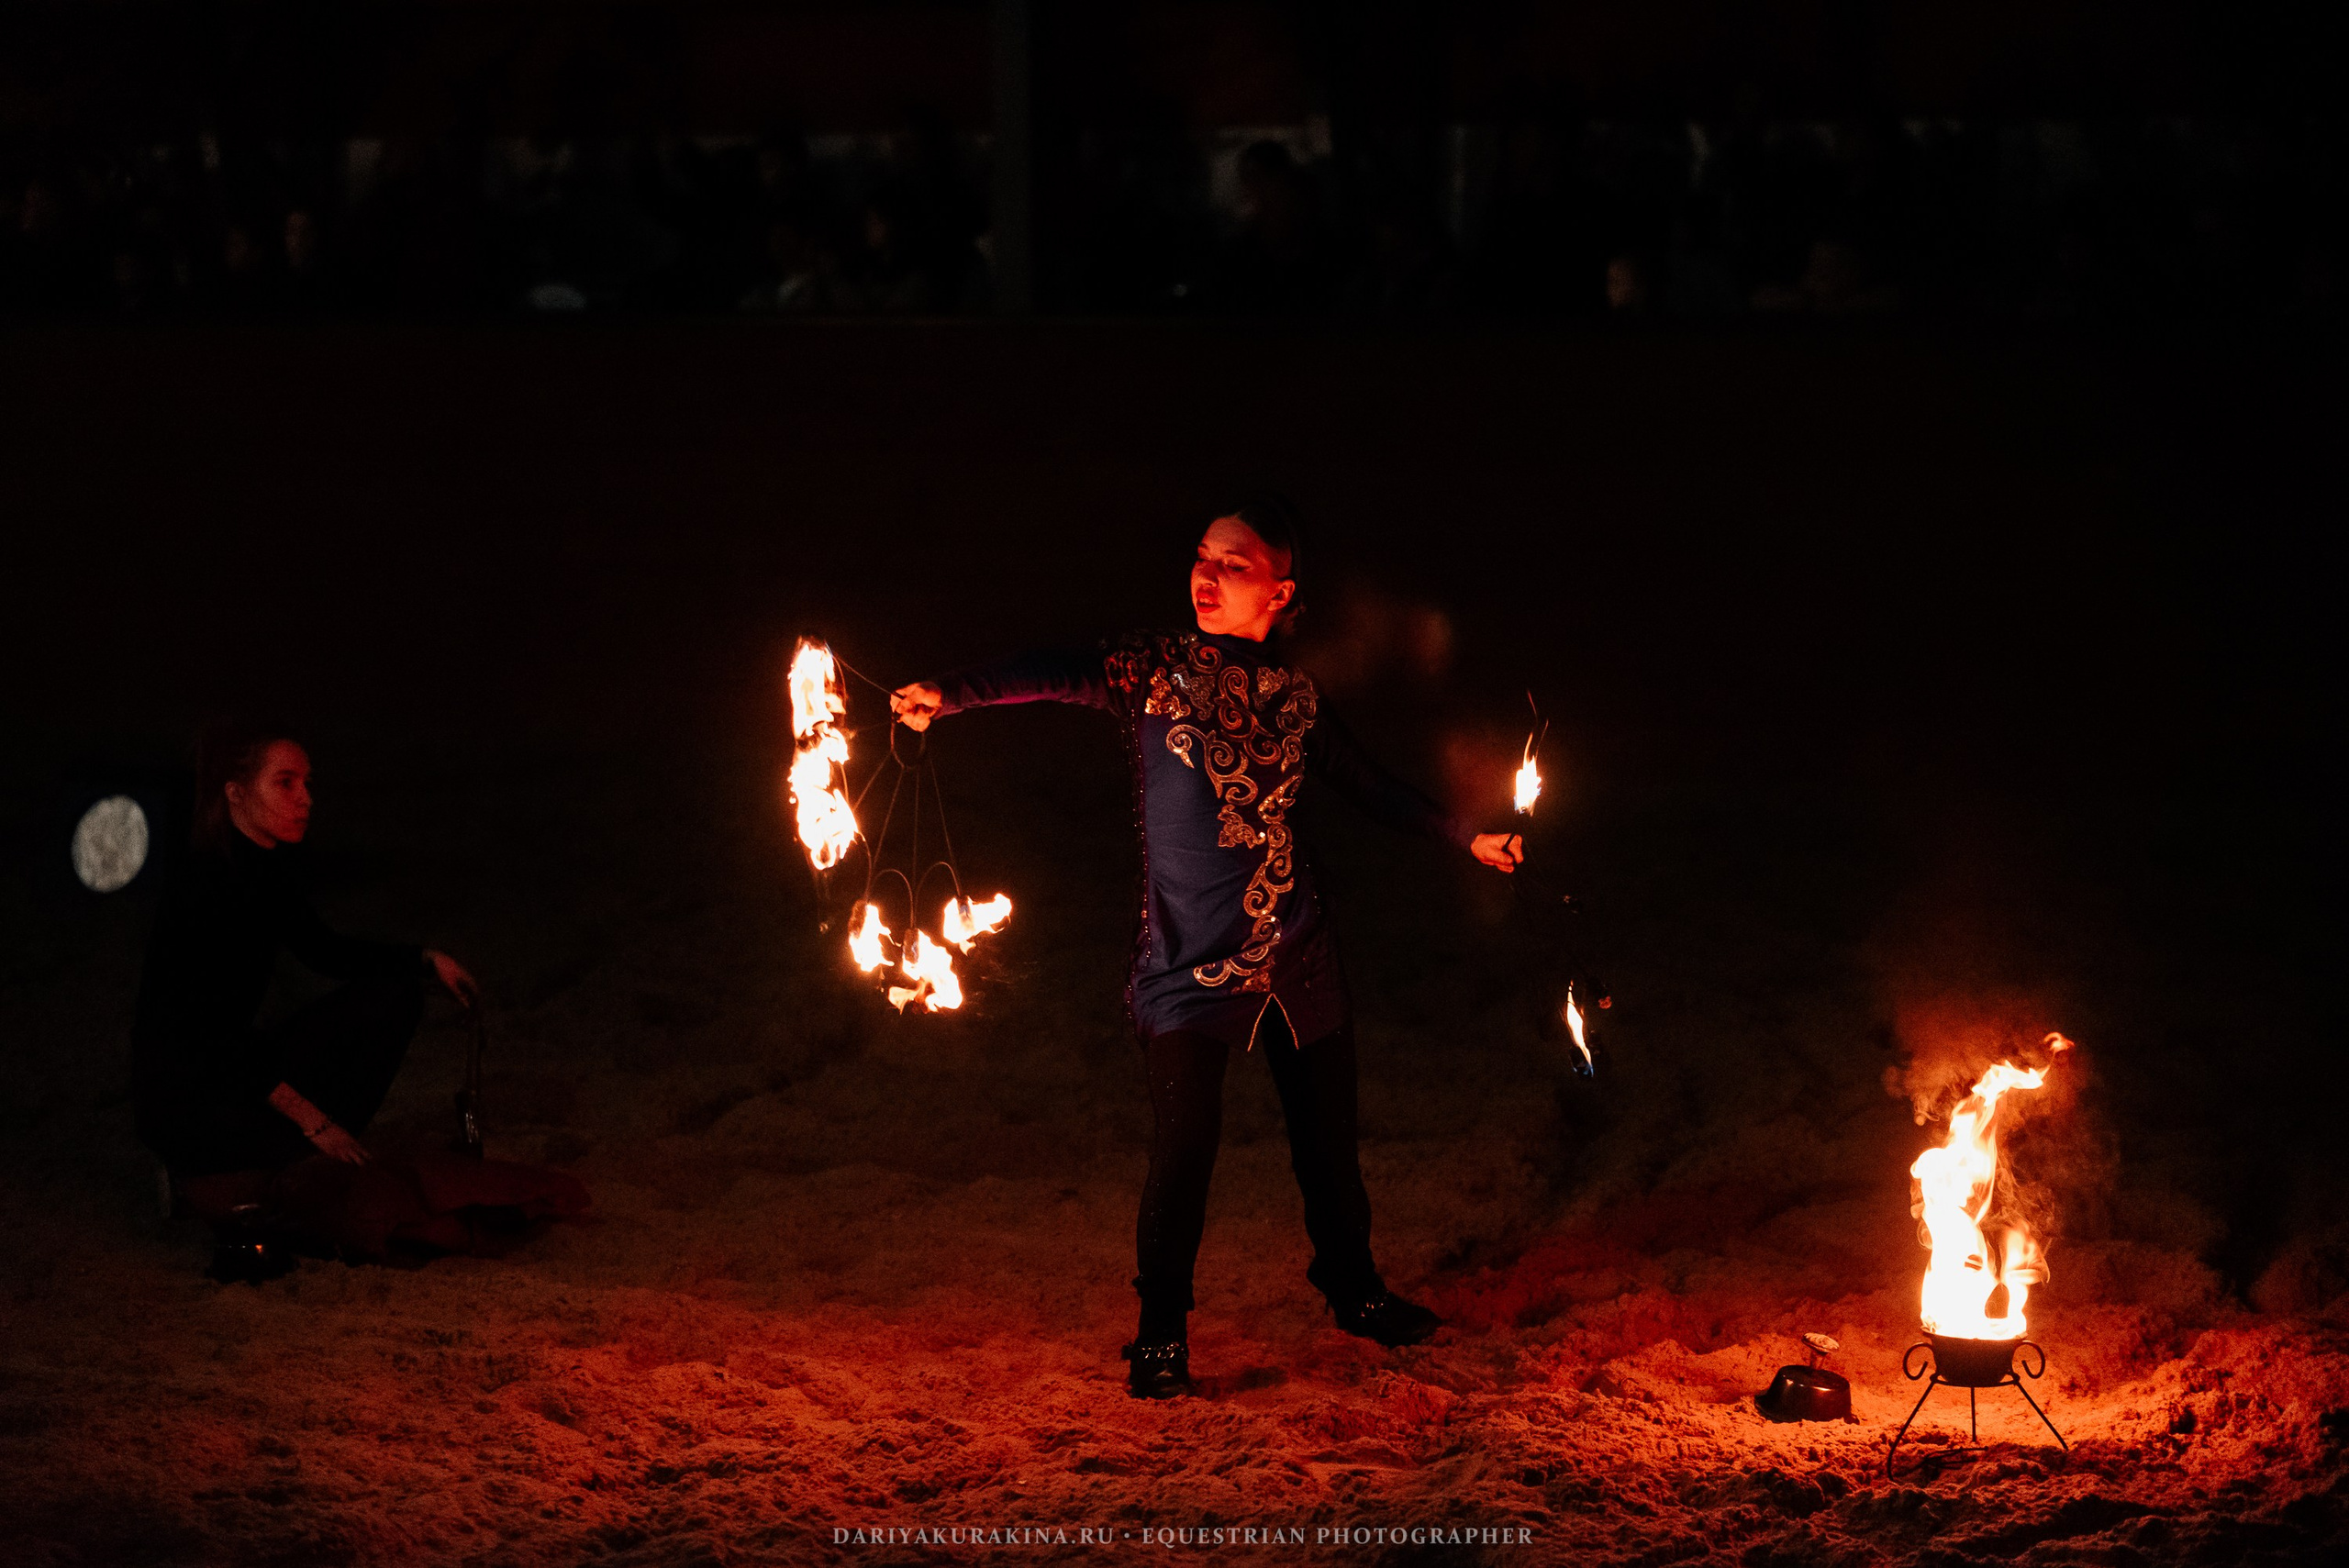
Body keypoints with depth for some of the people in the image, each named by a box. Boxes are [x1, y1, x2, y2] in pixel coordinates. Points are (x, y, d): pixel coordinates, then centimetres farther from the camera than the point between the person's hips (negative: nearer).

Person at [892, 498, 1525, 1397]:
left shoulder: (1292, 694, 8)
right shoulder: (1154, 667, -3)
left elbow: (1364, 783, 21)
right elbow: (1056, 677, -20)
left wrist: (1466, 838, 25)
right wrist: (947, 696, -36)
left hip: (1294, 951, 4)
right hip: (1188, 957, -4)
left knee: (1326, 1128, 13)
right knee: (1186, 1137, -11)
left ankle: (1353, 1289, 36)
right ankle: (1160, 1335, 6)